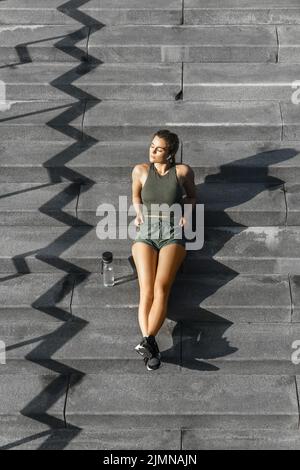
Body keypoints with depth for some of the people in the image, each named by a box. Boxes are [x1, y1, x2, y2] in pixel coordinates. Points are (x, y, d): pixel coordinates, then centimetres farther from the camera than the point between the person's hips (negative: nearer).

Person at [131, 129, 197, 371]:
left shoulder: (183, 171, 7)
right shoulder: (141, 170, 12)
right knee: (146, 290, -23)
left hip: (173, 234, -1)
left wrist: (186, 212, 3)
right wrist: (139, 212, 9)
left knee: (161, 288, -26)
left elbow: (192, 196, 23)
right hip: (145, 233, 1)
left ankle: (147, 341, -41)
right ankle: (149, 343, -38)